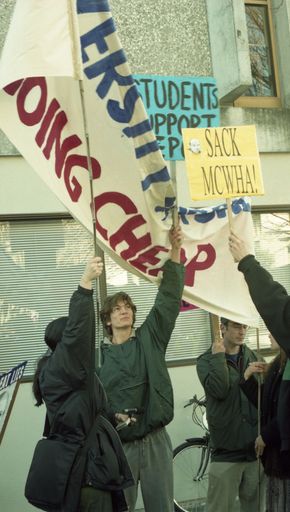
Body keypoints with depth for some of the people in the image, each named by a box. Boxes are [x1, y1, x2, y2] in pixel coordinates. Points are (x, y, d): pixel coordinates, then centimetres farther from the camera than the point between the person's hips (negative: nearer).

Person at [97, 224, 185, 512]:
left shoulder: (149, 339, 4)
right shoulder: (98, 355, 2)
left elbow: (168, 298, -5)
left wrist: (175, 250, -14)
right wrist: (109, 416, -21)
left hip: (155, 440, 1)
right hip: (118, 443, -1)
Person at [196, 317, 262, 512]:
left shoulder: (254, 358, 13)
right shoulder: (207, 360, 1)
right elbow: (219, 390, -18)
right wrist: (218, 357, -14)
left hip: (256, 447, 4)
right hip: (227, 450, -4)